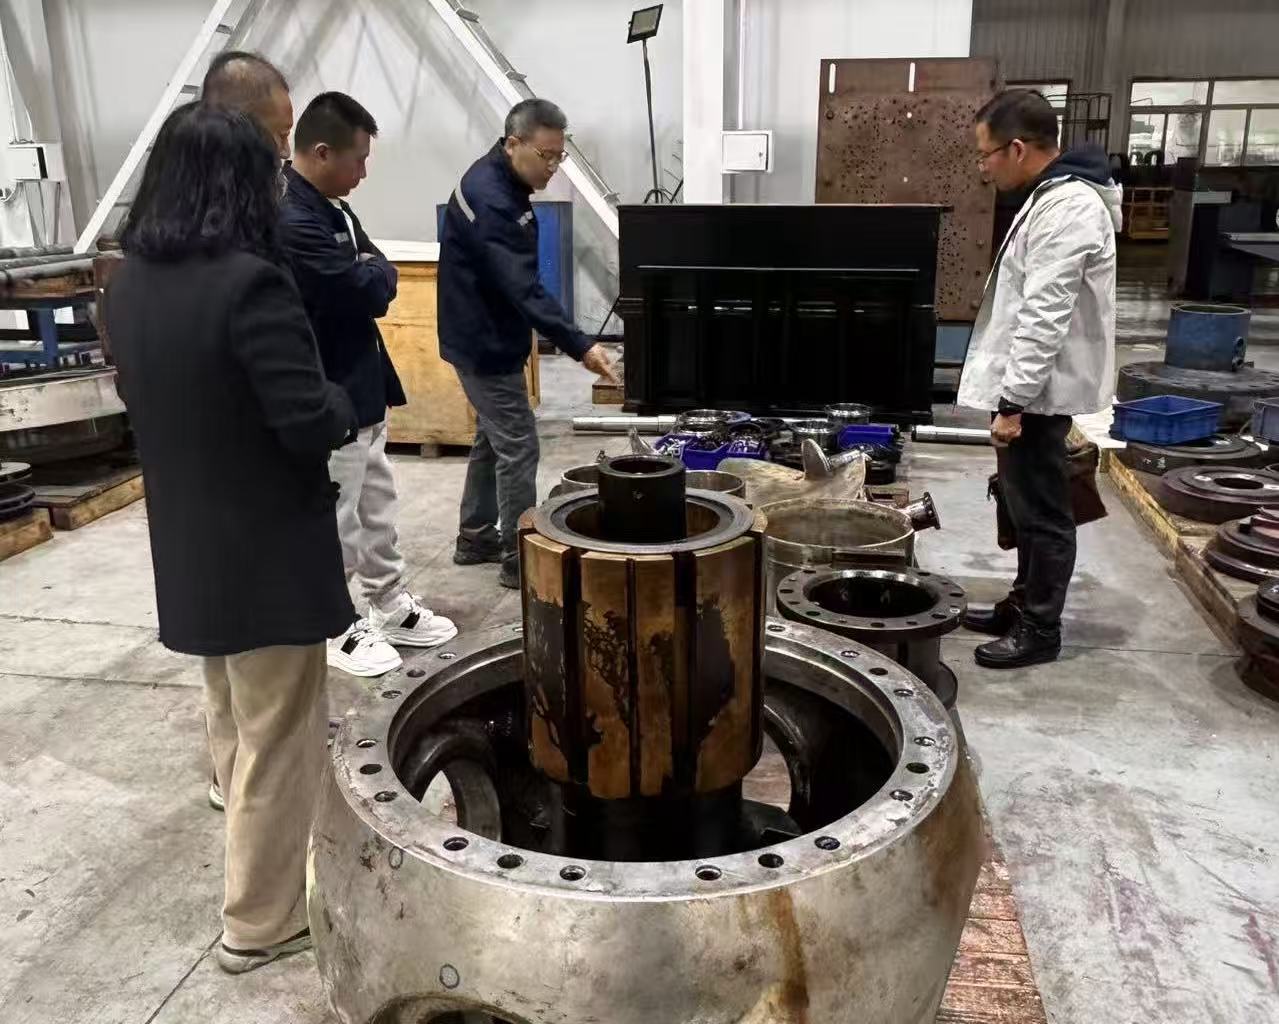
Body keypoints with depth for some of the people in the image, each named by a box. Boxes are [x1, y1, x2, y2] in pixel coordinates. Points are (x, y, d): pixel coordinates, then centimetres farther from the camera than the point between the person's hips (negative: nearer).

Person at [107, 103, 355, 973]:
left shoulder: (133, 282, 2)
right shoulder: (250, 284, -23)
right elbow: (310, 424, -24)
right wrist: (344, 405, -4)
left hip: (187, 541, 8)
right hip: (266, 550, -8)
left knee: (233, 723, 25)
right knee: (278, 737, 8)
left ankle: (264, 860, 46)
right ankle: (262, 919, 23)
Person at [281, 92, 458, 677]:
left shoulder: (332, 210, 9)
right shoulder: (290, 222, -24)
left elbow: (381, 278, 13)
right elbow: (368, 291, -25)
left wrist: (368, 272, -7)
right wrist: (373, 270, -5)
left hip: (362, 387, 10)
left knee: (377, 508, 19)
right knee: (334, 522, 5)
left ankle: (390, 607, 34)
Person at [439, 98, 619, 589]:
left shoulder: (497, 181, 8)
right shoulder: (489, 200, -25)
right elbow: (524, 289, -32)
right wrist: (580, 347, -37)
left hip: (485, 337, 10)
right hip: (487, 344, -10)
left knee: (492, 439, 18)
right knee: (518, 448, -4)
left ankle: (475, 539, 30)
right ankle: (520, 558, 6)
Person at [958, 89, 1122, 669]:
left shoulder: (1066, 209, -21)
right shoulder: (1055, 196, 12)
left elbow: (1044, 318, -25)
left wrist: (1014, 401, -23)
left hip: (1038, 393, -10)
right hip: (1029, 386, 10)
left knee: (1042, 511, 2)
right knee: (1026, 506, 19)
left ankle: (1040, 628, 14)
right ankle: (1024, 604, 32)